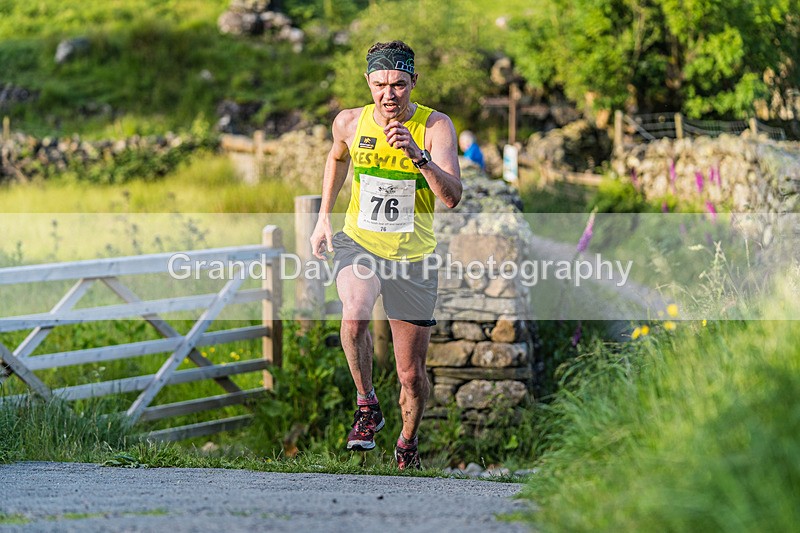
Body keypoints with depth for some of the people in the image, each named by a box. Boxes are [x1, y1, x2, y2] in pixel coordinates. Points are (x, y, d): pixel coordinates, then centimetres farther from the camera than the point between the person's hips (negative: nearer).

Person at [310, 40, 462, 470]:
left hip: (412, 256, -1)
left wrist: (417, 155, -38)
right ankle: (366, 404, -11)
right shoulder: (350, 123, -5)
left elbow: (452, 197, -24)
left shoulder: (435, 126, -13)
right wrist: (323, 218, 14)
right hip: (359, 244, 1)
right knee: (355, 314, -34)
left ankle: (408, 443, 36)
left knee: (412, 375, 6)